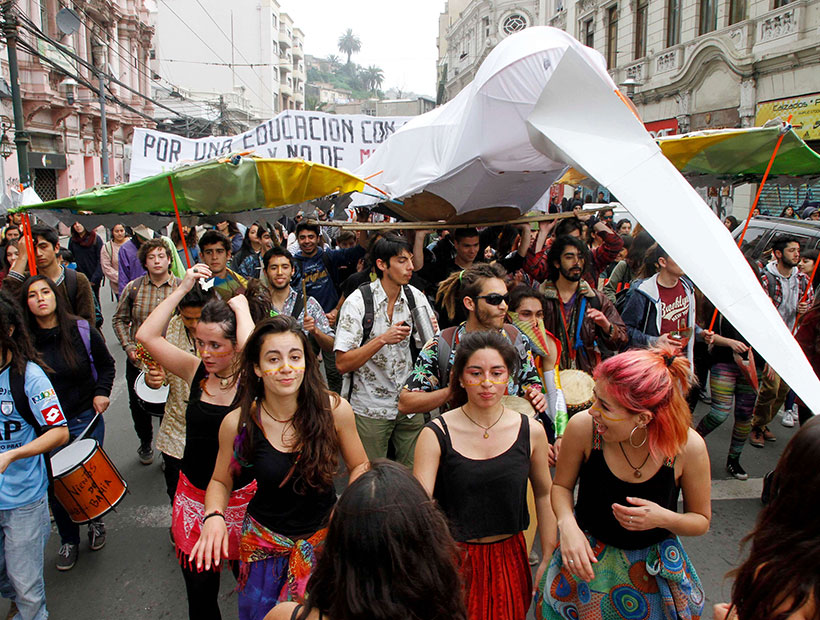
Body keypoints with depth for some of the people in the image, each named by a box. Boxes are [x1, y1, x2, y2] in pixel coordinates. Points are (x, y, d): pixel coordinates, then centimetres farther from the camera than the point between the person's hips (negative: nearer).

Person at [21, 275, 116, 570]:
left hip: (85, 419, -1)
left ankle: (96, 522, 39)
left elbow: (106, 364, 7)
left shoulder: (81, 330, -7)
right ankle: (68, 540, 31)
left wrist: (102, 392, -7)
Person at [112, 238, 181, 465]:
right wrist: (128, 346, -4)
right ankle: (145, 444, 44)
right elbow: (119, 319, 8)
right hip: (138, 361, 2)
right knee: (138, 407, 17)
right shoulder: (133, 288, -1)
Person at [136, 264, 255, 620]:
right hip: (193, 494, 4)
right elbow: (146, 336, -10)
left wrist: (241, 307, -21)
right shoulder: (195, 371, -4)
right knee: (199, 590, 15)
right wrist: (182, 288, -12)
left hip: (242, 495, -3)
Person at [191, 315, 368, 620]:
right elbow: (221, 480, 1)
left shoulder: (335, 410, -18)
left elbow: (359, 465, -3)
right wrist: (213, 516, -18)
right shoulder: (237, 423, -16)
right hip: (264, 543, 0)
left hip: (324, 537, 0)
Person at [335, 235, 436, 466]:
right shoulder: (357, 301, -13)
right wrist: (382, 339, -26)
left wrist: (431, 333, -15)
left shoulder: (416, 297, 0)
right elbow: (342, 364, -17)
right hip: (369, 408, -4)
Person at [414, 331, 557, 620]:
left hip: (509, 556, 2)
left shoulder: (531, 431, -6)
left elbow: (544, 494, 6)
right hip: (453, 557, -2)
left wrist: (548, 559, 8)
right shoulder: (436, 435, -14)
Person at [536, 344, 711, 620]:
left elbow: (701, 520, -7)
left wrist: (665, 519, -27)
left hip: (653, 571, 0)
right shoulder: (583, 426, -25)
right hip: (586, 561, 1)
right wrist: (567, 524, -25)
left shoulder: (689, 446, -24)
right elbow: (561, 486, -5)